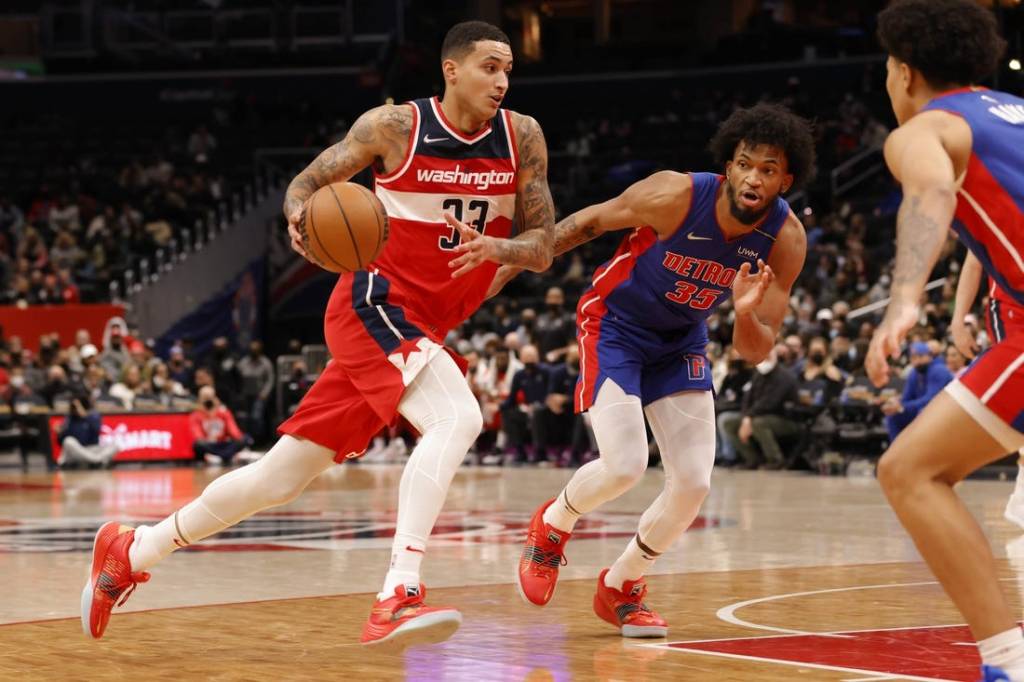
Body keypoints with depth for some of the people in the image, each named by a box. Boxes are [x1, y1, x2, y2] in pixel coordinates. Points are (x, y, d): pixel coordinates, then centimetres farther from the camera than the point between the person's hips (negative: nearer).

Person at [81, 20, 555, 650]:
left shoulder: (522, 137, 2)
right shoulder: (395, 125, -7)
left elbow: (543, 247, 0)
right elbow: (307, 183, 4)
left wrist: (495, 248, -22)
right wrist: (300, 212, -20)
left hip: (423, 329, 5)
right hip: (374, 304, -5)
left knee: (280, 477, 10)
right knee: (458, 417, -32)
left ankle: (130, 552, 26)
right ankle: (398, 596, -39)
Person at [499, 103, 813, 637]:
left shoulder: (786, 240, -18)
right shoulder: (676, 197, -29)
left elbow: (755, 353, -15)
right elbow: (589, 222, -11)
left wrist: (746, 315, -38)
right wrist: (512, 264, -9)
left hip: (680, 342, 4)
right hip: (614, 324, -4)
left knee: (694, 482, -6)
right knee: (624, 466, -21)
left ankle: (620, 589, 19)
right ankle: (552, 525, 14)